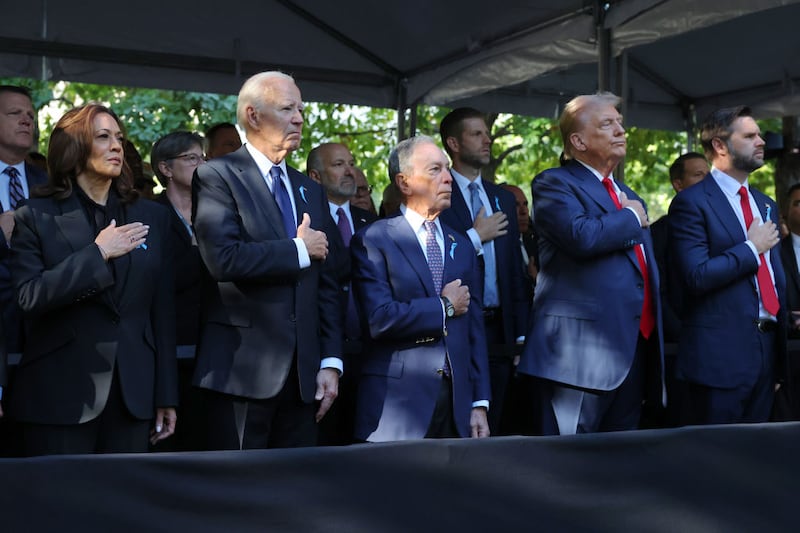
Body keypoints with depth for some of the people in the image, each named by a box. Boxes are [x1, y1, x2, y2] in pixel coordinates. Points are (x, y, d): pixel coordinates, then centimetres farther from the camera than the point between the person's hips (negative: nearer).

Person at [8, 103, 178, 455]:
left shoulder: (152, 217, 10)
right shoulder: (35, 218, 1)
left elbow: (162, 310, 9)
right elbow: (28, 298, -11)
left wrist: (166, 395, 7)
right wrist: (97, 253, -15)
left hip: (133, 395, 3)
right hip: (61, 396, -2)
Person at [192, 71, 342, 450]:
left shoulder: (311, 190, 17)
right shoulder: (217, 177, -4)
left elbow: (326, 283, 14)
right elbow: (223, 258, -21)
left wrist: (331, 362, 6)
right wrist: (298, 249, -9)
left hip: (303, 374, 6)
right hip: (242, 371, -6)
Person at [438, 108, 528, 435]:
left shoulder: (503, 200, 15)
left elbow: (515, 273, 16)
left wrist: (521, 334, 12)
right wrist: (475, 237, -12)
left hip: (499, 331, 6)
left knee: (491, 428, 11)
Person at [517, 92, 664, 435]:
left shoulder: (629, 197, 23)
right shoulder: (554, 184, -3)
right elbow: (582, 236, -22)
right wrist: (631, 218, -5)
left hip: (634, 350, 8)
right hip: (581, 351, -8)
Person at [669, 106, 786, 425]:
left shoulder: (765, 204, 17)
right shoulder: (692, 203, -8)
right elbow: (697, 276, -19)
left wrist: (782, 325, 16)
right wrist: (752, 248, -11)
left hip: (768, 348, 7)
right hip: (721, 353, -7)